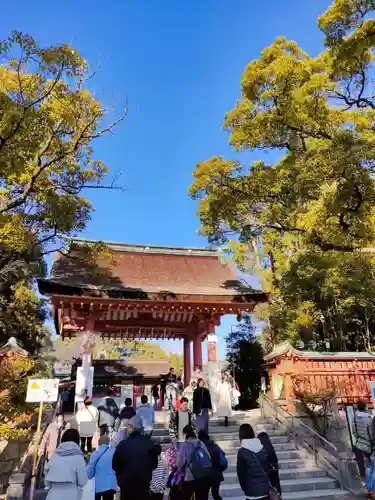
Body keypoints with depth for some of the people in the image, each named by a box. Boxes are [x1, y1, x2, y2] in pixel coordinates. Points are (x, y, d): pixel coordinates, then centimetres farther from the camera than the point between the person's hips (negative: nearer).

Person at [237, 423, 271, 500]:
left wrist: (244, 488, 9)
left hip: (252, 491, -5)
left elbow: (241, 473, -7)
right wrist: (267, 484, 16)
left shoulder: (242, 452, -13)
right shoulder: (263, 448, 0)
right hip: (265, 488, 5)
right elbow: (269, 468, 6)